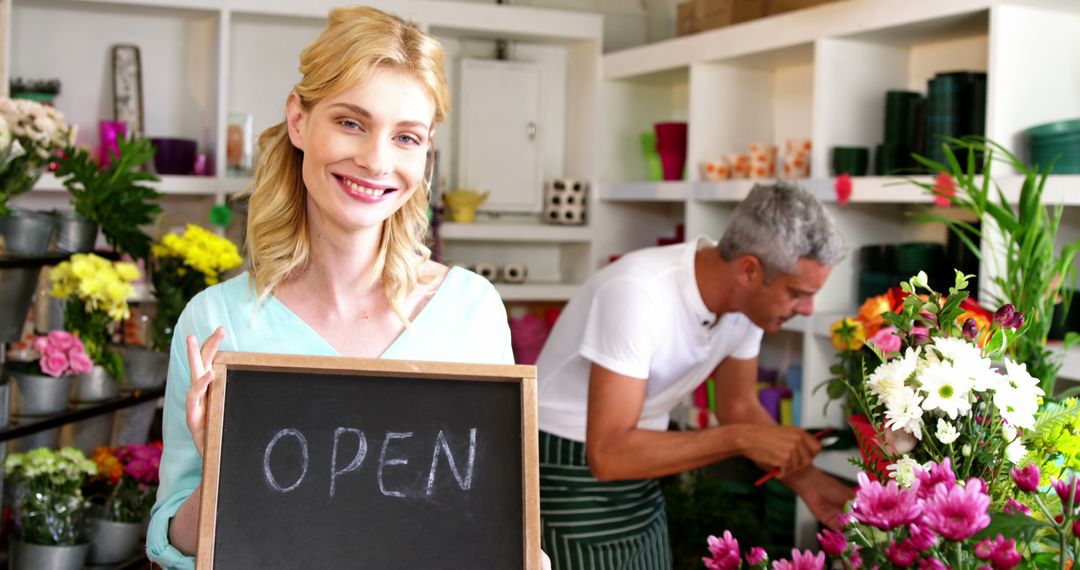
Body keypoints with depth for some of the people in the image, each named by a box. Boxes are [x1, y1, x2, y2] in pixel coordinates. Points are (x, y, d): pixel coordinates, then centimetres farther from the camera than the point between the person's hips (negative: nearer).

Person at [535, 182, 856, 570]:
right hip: (571, 477, -7)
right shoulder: (638, 293, -31)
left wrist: (806, 480, -7)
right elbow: (608, 454, -33)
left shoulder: (747, 298, -9)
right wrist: (741, 439, -32)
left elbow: (739, 407, 7)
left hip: (638, 477, 7)